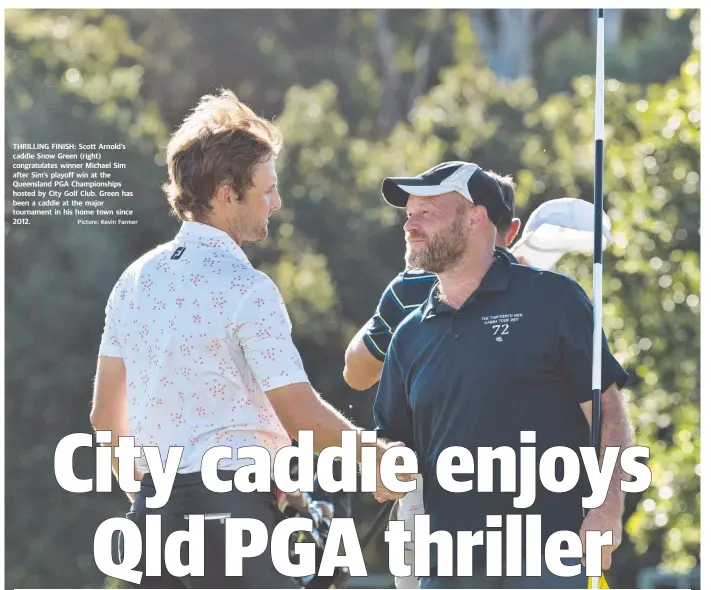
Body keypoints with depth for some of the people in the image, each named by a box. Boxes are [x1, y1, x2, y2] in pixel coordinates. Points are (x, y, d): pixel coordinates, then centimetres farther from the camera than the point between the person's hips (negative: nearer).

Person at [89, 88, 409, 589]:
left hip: (152, 508, 8)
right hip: (229, 505, -7)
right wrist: (379, 458, 4)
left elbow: (106, 414, 17)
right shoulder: (245, 287, -10)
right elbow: (302, 415, -11)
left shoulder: (135, 279, 11)